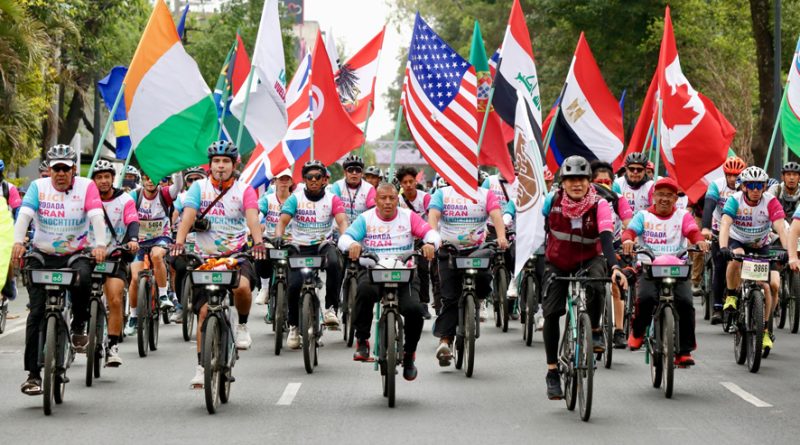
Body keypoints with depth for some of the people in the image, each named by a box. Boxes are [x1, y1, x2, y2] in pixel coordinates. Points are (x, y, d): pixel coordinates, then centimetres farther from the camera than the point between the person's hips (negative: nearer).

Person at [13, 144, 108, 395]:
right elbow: (24, 214, -17)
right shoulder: (38, 187, -4)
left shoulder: (86, 186, -5)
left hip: (76, 254, -1)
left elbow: (97, 216, -17)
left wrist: (100, 244, -33)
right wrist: (18, 242, -34)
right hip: (42, 255, 1)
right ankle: (33, 374, -2)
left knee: (83, 277, -35)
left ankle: (79, 326, -6)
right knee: (37, 312, -7)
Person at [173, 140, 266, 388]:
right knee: (204, 312, -5)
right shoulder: (199, 187, 1)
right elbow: (188, 216, -12)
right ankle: (201, 366, 6)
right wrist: (179, 242, -30)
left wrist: (258, 242, -36)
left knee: (242, 286, -32)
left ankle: (242, 326, -3)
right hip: (205, 258, 1)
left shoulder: (244, 190, 0)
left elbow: (252, 217, -16)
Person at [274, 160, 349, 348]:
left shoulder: (332, 199, 2)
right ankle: (293, 327, 3)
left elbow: (342, 221, -12)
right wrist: (278, 236, -30)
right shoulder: (295, 198, 2)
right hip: (300, 247, 0)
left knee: (334, 264, -35)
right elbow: (283, 220, -8)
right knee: (294, 285, -19)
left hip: (323, 245, 0)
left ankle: (331, 308, -22)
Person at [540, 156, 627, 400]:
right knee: (551, 313, -11)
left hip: (589, 259, -2)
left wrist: (615, 267, -48)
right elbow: (544, 229, 3)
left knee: (595, 286, -35)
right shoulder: (553, 201, -15)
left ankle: (595, 331, -8)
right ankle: (552, 372, -2)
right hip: (557, 263, 2)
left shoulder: (599, 205, -22)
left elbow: (607, 238, -34)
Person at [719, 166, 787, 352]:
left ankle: (764, 329, 5)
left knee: (767, 286, -13)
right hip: (737, 242, -1)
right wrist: (723, 248, -53)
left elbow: (781, 228, -31)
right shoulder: (735, 200, -22)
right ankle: (731, 295, -15)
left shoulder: (771, 202, -21)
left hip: (761, 246, 1)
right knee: (736, 257, -38)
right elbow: (725, 224, -35)